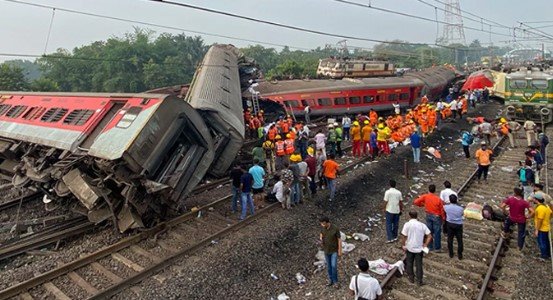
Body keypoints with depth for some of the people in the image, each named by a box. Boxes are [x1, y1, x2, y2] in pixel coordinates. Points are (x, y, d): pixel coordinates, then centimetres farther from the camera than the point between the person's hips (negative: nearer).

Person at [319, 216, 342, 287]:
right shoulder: (323, 228, -12)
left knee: (334, 266, -6)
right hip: (326, 250, 4)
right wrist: (321, 239, -14)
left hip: (334, 250, -4)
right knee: (328, 266, 14)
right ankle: (331, 280, 31)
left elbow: (339, 240, -15)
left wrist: (340, 251, -11)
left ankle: (335, 281, 16)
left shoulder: (335, 229, -25)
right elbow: (321, 234, 9)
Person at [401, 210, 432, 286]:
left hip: (409, 248, -2)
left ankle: (411, 278, 27)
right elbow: (429, 236, -6)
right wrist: (425, 245, 2)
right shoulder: (422, 225, -4)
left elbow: (403, 236, -15)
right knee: (419, 264, 12)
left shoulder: (407, 224, -13)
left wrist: (403, 245, -2)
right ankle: (419, 280, 18)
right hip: (419, 248, 2)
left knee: (409, 263, 16)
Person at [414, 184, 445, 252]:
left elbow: (416, 202, -13)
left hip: (428, 216, 3)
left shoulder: (425, 197, -13)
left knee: (429, 231, 14)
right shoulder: (438, 199, -18)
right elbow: (442, 209, -11)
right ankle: (437, 248, 16)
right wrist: (444, 218, 4)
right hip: (436, 217, -3)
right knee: (437, 232, 8)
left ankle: (430, 247, 23)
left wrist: (422, 204, 6)